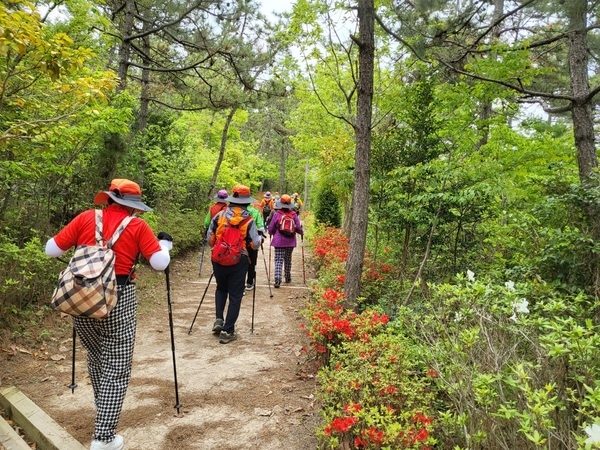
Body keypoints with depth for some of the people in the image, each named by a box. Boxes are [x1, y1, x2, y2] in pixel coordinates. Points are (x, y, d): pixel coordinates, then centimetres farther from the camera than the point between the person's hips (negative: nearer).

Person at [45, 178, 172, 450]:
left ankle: (102, 410, 45)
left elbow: (51, 250, 4)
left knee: (95, 357, 25)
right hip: (118, 300, -4)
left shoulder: (86, 218, 3)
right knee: (116, 369, 6)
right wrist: (165, 243, 12)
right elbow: (160, 263, -8)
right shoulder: (138, 226, -3)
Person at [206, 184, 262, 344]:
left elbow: (209, 239, 5)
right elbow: (255, 245, -8)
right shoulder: (249, 221, -8)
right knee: (235, 295, 7)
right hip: (239, 261, -3)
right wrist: (258, 237, 14)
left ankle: (219, 320, 13)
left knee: (221, 288, 26)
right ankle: (227, 331, 8)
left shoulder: (219, 216, -1)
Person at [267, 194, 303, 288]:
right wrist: (302, 232, 21)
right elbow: (298, 228, -1)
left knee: (278, 260, -1)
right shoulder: (294, 215, -4)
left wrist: (271, 234, 20)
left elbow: (271, 228, -2)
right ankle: (288, 278, 30)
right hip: (290, 241, 2)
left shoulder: (277, 214, -8)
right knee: (288, 260, 18)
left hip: (279, 241, -2)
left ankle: (278, 279, -15)